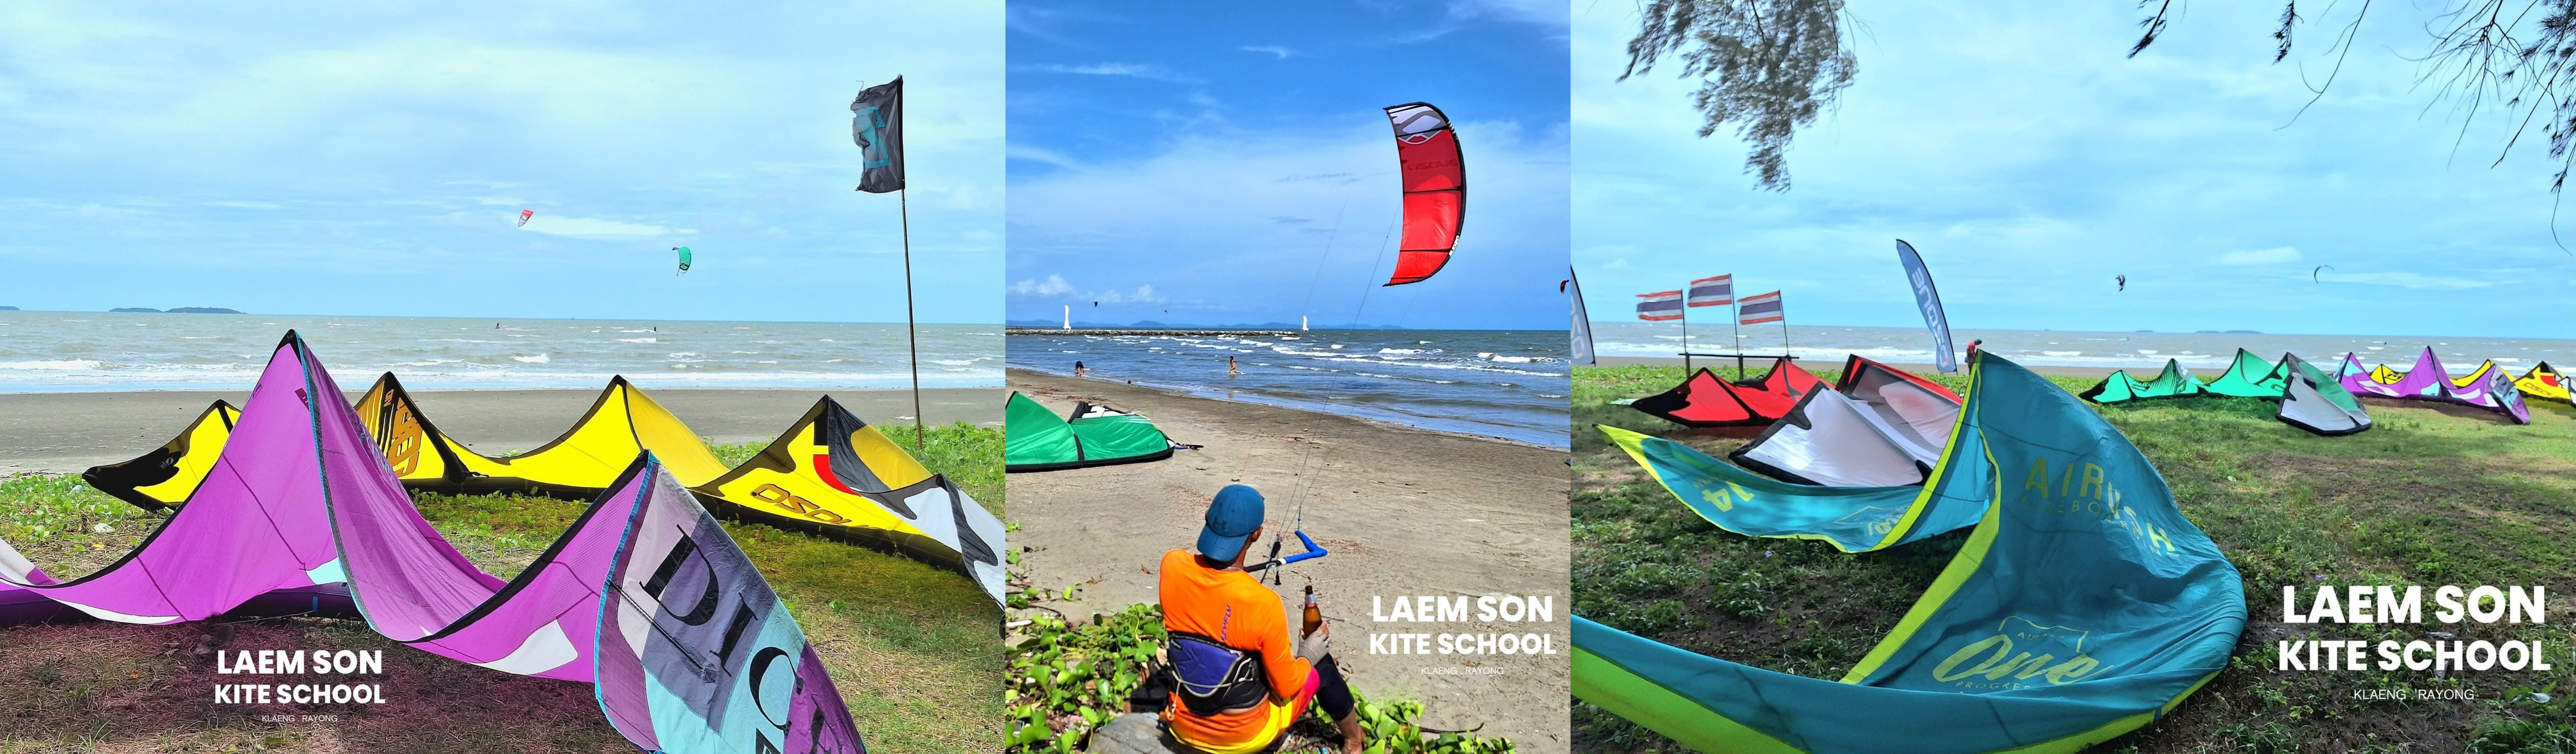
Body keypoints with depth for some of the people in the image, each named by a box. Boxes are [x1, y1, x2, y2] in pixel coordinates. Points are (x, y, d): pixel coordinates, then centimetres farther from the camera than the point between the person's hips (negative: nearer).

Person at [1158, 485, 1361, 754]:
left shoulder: (1172, 566, -17)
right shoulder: (1264, 603, -29)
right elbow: (1286, 689, -13)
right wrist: (1308, 657, 5)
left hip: (1183, 730, 5)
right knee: (1322, 664, 22)